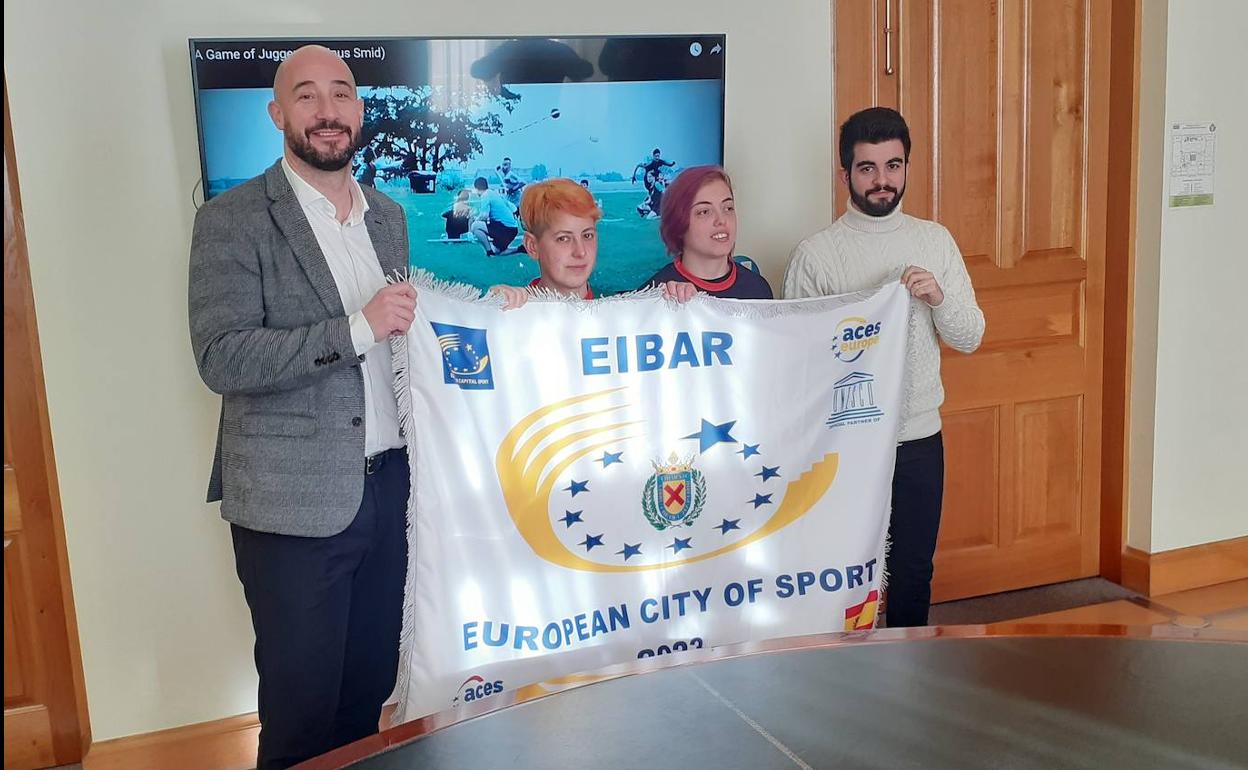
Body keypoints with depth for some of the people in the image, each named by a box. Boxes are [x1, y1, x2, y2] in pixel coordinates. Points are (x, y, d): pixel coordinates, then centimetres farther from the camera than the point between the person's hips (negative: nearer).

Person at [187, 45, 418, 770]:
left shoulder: (389, 216, 12)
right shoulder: (232, 219, -7)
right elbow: (222, 358, -17)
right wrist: (358, 328, -22)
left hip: (388, 486, 6)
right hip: (295, 500, -5)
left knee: (371, 690, 17)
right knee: (302, 710, 7)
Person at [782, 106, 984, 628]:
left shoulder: (935, 241, 4)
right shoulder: (815, 253, -7)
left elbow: (970, 338, 4)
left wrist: (939, 298, -15)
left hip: (920, 436, 3)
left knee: (914, 570, 15)